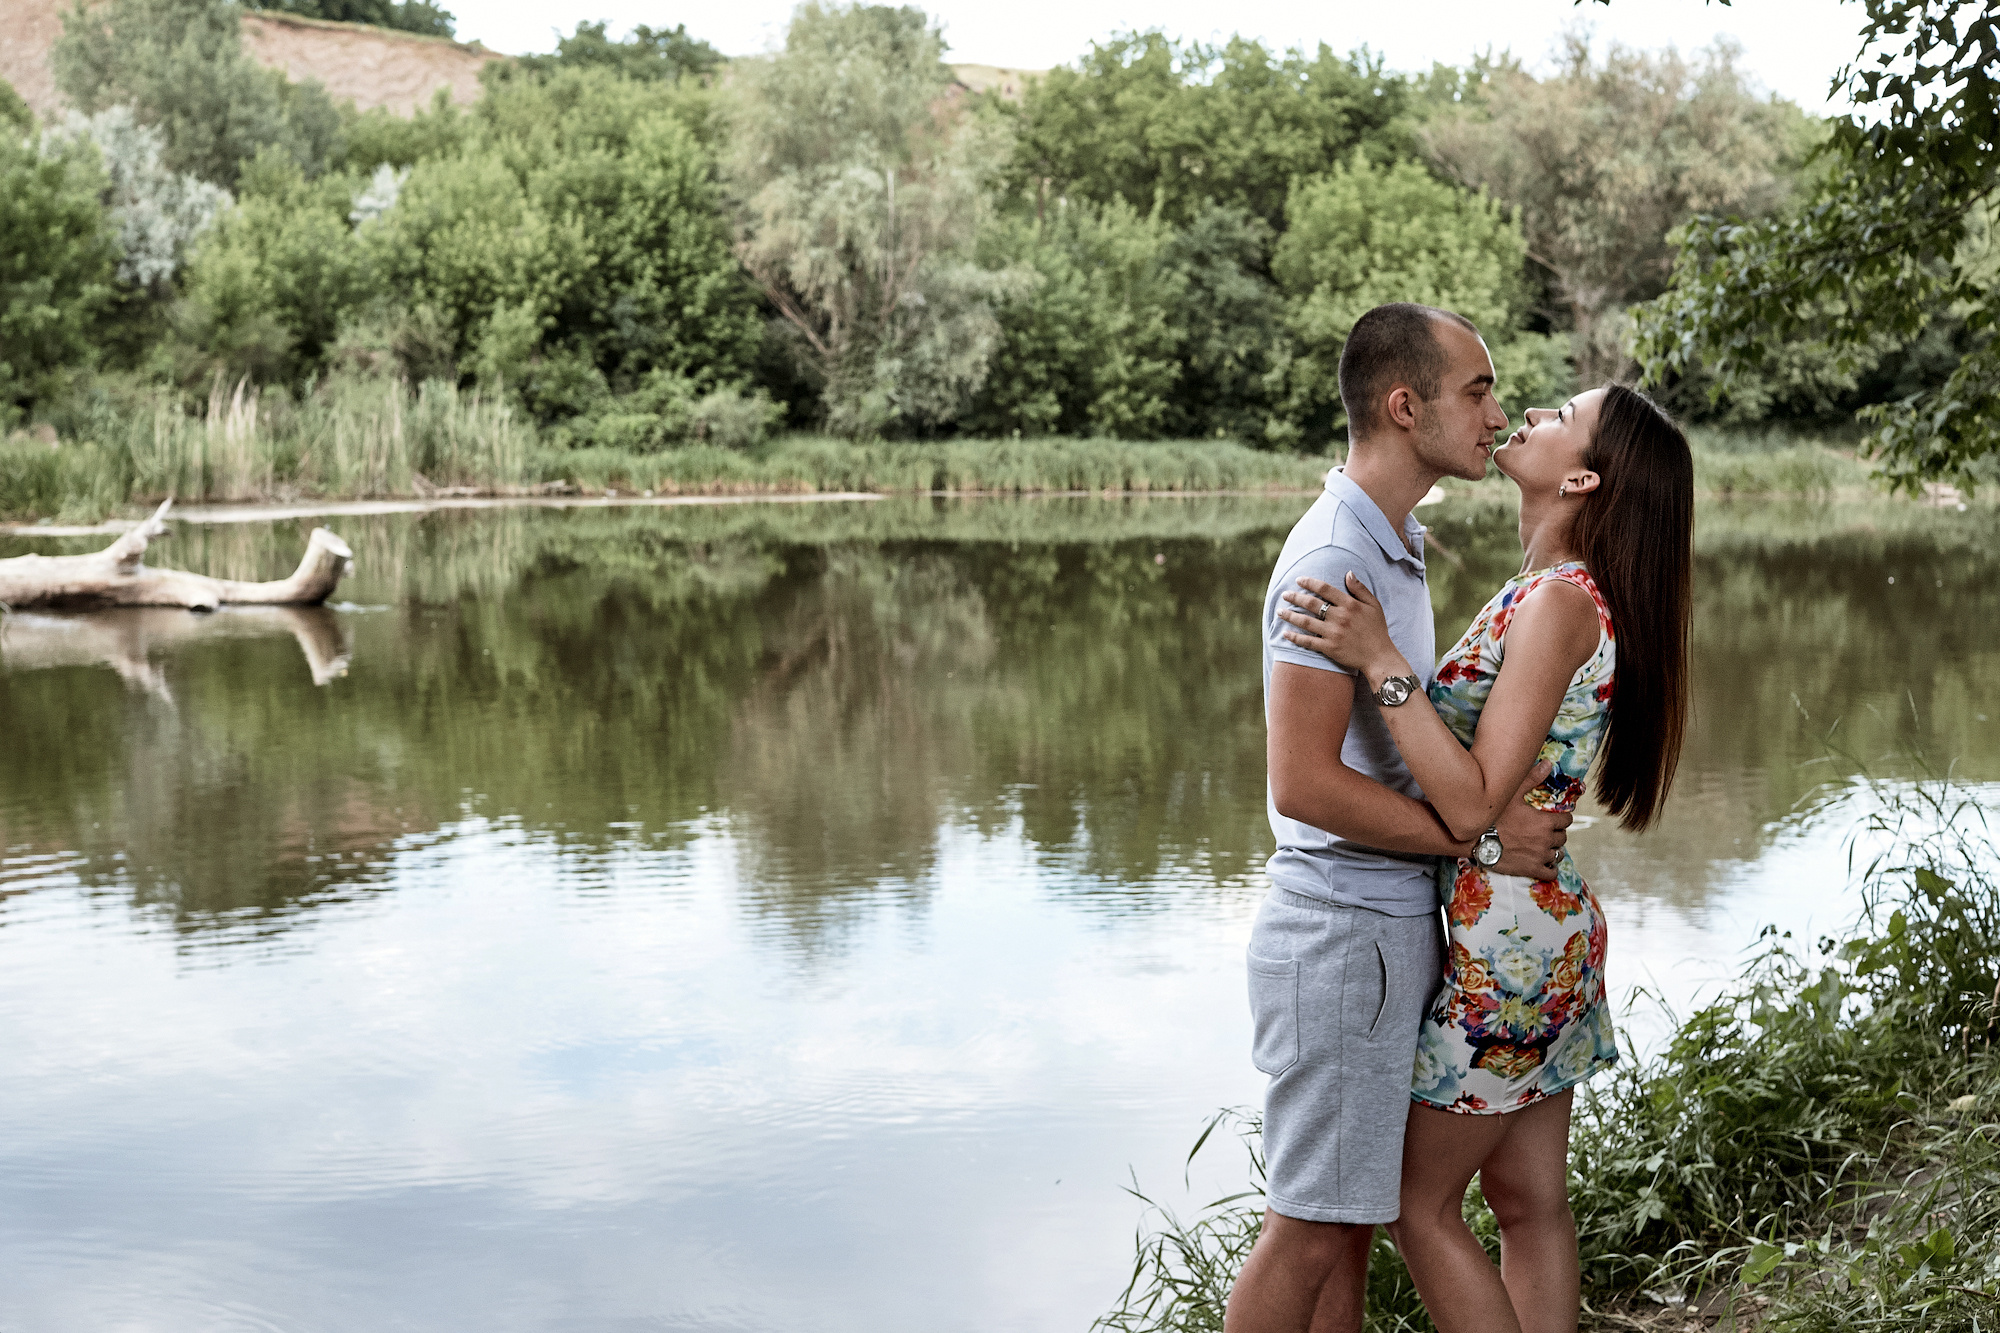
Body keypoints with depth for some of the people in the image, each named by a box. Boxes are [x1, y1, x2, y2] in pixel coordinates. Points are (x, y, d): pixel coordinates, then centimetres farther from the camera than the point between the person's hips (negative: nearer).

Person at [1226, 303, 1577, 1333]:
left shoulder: (1396, 545, 14)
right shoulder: (1333, 560, -19)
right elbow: (1304, 783, -25)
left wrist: (1502, 774, 8)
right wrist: (1484, 838, -18)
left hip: (1394, 928, 10)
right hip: (1343, 935, -10)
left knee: (1351, 1217, 15)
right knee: (1311, 1229, -2)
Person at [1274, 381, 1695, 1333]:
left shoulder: (1560, 602, -19)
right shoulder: (1539, 592, 10)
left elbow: (1473, 803, -24)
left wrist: (1379, 661, -25)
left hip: (1508, 931, -9)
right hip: (1543, 928, 9)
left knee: (1419, 1203, 2)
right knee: (1530, 1199, 14)